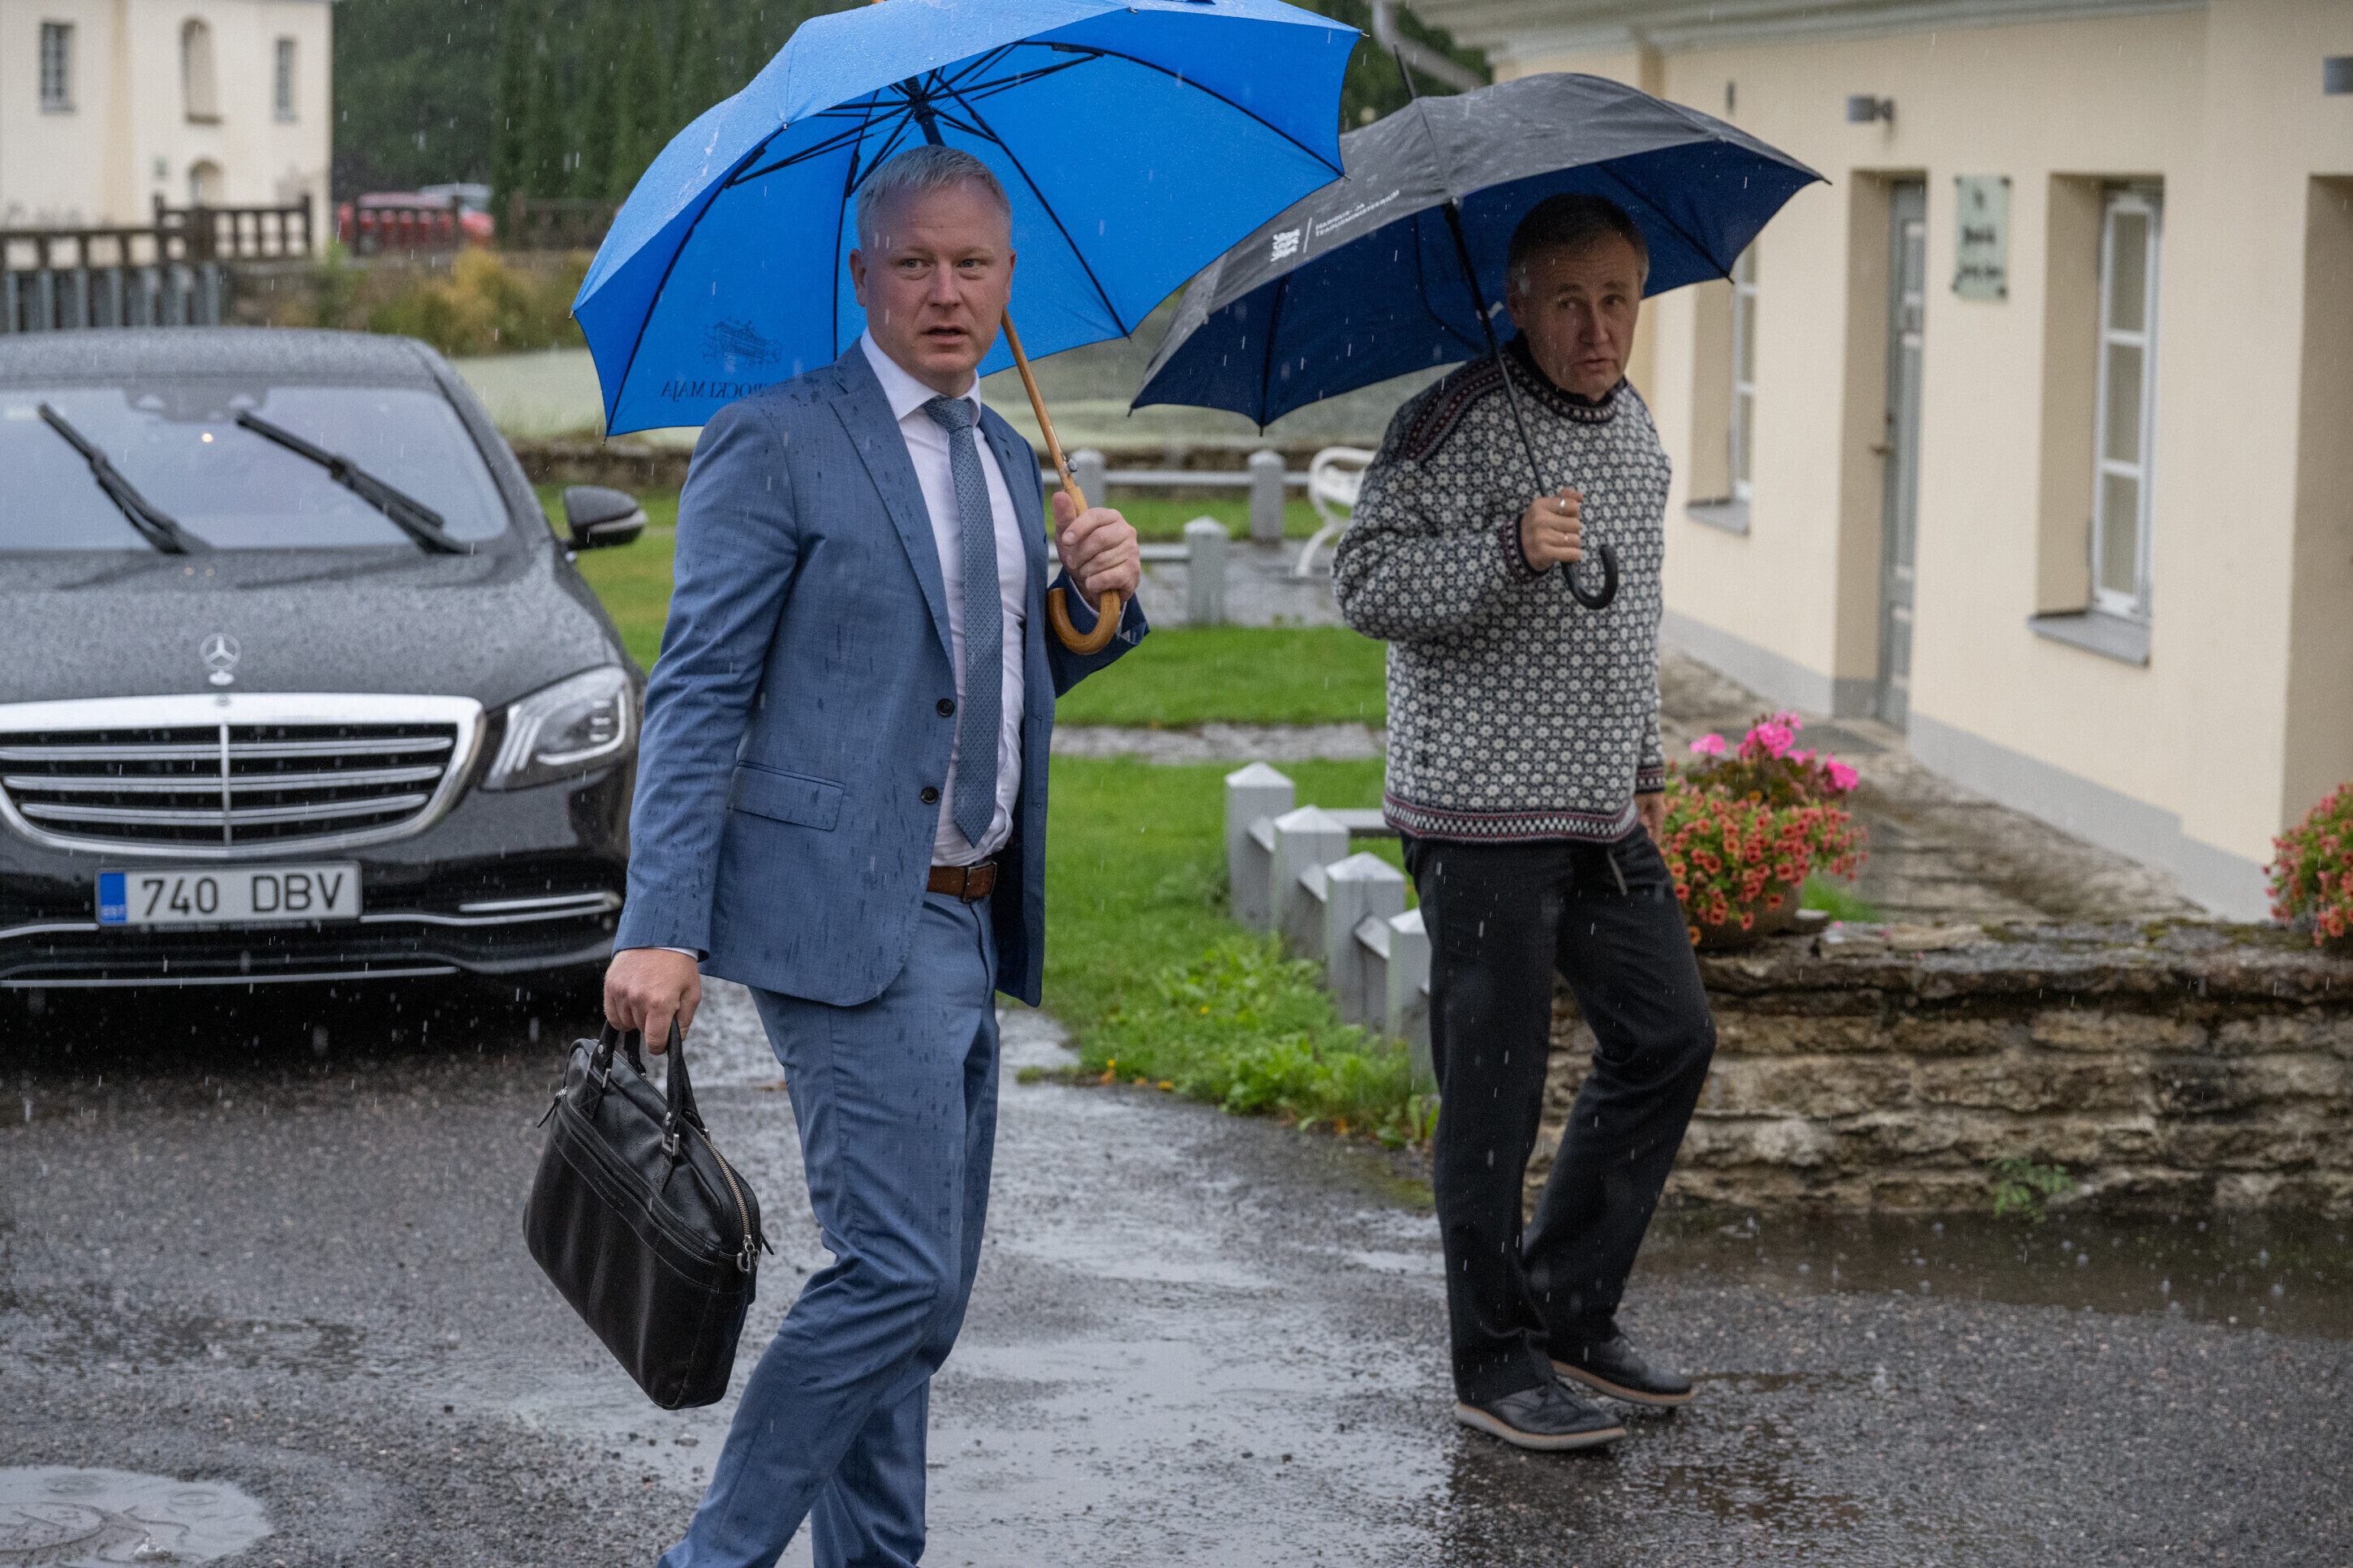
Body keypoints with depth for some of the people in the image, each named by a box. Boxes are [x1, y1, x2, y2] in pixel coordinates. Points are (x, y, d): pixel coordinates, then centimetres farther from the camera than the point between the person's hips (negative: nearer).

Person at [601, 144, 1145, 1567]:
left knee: (924, 1289, 11)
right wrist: (662, 926, -19)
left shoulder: (1008, 461, 16)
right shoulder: (776, 444, -7)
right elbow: (700, 693, -11)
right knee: (900, 1270, -13)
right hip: (849, 921, -8)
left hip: (968, 928, 8)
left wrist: (1094, 598, 3)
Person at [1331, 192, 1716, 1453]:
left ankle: (1568, 1309, 25)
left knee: (1668, 1040, 12)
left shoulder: (1635, 427, 14)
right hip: (1482, 813, -8)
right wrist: (1508, 551, -30)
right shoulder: (1456, 423, -12)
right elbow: (1364, 582, -18)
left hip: (1603, 812, 8)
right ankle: (1494, 1362, 9)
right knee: (1495, 1087, -2)